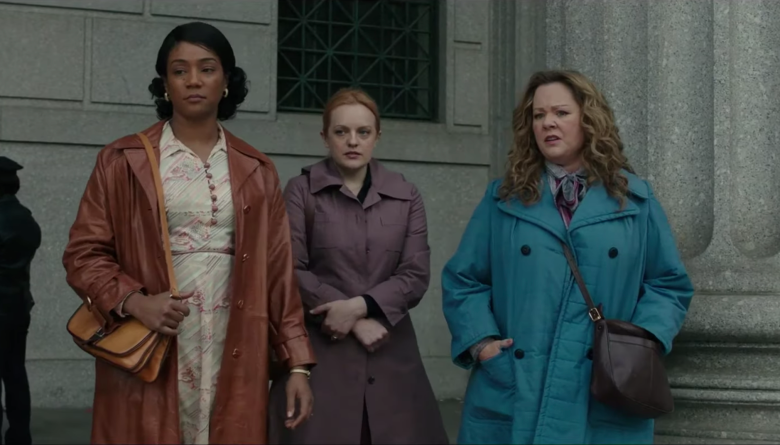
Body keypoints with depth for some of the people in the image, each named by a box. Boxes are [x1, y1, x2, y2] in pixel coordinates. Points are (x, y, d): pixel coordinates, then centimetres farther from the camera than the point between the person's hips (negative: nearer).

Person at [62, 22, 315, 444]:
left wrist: (297, 363, 3)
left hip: (234, 355, 2)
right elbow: (83, 254, 2)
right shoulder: (122, 161, 4)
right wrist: (134, 301, -16)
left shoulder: (255, 172, 10)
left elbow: (277, 271, 8)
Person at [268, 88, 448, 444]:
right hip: (319, 352, -2)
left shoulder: (406, 197, 10)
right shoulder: (301, 191, 2)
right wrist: (356, 321, -11)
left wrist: (359, 306, -13)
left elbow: (416, 275, 2)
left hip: (390, 355, 2)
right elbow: (292, 271, -6)